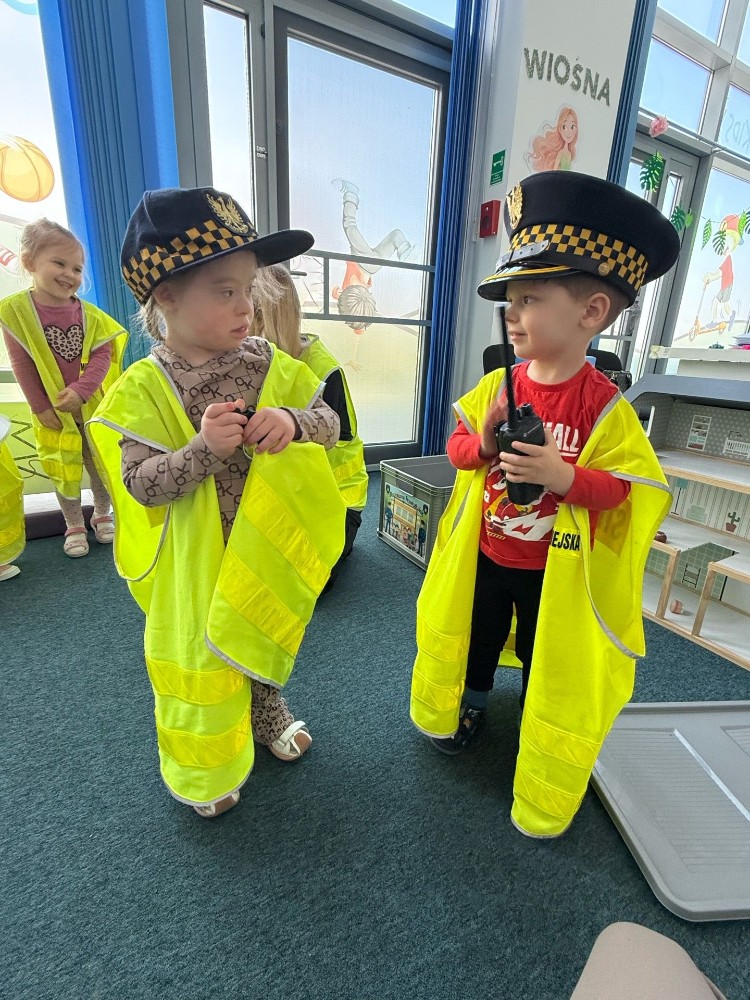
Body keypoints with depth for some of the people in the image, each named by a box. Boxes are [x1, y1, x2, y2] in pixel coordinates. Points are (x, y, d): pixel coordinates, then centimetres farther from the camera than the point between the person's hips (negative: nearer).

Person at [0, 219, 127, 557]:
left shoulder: (87, 313, -4)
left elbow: (102, 357, -9)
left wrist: (79, 391, -22)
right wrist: (41, 408, -10)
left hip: (92, 406, 1)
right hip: (52, 412, -1)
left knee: (100, 465, 12)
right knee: (63, 470, 9)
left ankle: (103, 515, 34)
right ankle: (74, 526, 26)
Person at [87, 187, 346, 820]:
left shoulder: (270, 363, -6)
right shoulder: (144, 387, -13)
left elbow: (331, 423, -5)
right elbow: (140, 483, -17)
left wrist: (292, 421, -26)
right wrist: (205, 448, -32)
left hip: (271, 547, 3)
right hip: (196, 559, -3)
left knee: (266, 637, 25)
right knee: (199, 658, 15)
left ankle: (267, 713, 57)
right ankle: (203, 768, 45)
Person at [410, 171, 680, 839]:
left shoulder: (604, 406, -17)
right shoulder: (497, 384, -7)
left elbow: (623, 488, -15)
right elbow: (457, 448, -1)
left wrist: (564, 476, -33)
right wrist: (482, 443, -24)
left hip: (555, 570, -3)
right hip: (484, 556, 3)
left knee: (547, 664, 17)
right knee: (475, 639, 24)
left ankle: (541, 766, 46)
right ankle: (469, 709, 55)